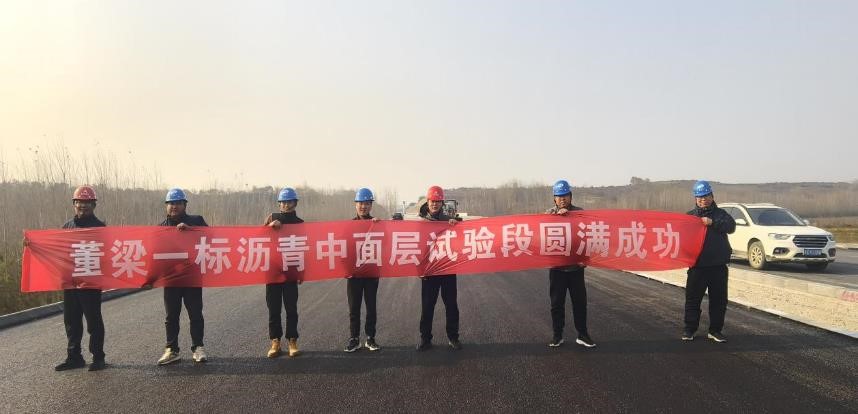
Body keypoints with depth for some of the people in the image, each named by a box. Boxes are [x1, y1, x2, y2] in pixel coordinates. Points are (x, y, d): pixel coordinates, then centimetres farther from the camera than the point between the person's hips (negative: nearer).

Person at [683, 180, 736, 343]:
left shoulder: (720, 214, 7)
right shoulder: (690, 216, 8)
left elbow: (731, 226, -11)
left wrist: (712, 222, -23)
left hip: (718, 265, 1)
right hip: (697, 265, 0)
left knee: (719, 300, 6)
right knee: (693, 299, 3)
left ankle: (715, 330, 18)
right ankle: (689, 329, 14)